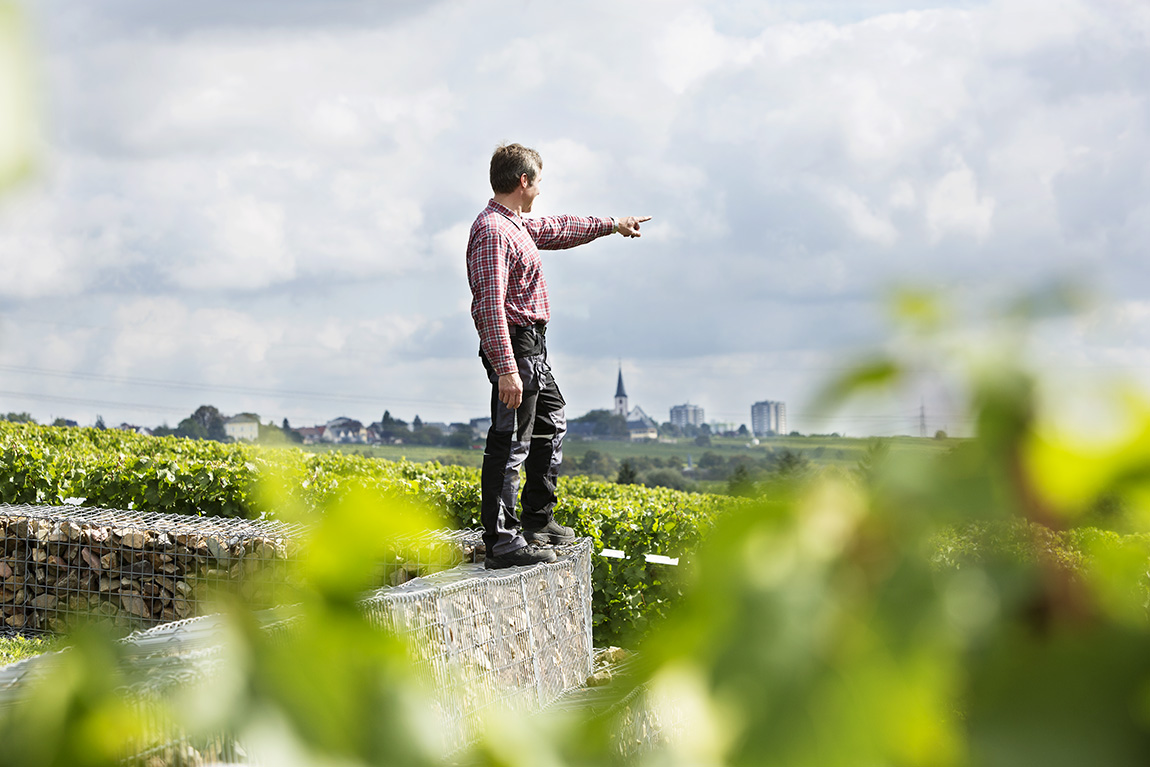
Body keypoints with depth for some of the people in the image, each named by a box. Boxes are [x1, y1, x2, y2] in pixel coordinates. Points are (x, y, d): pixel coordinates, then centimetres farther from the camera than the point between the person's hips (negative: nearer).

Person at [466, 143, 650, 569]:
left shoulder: (516, 225, 12)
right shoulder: (492, 231, -19)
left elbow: (558, 230, 33)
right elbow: (490, 305, -26)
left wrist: (611, 225, 43)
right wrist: (506, 370, -31)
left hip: (533, 347, 11)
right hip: (513, 346, -11)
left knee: (551, 422, 25)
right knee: (510, 443, -9)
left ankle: (538, 520, 36)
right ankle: (502, 544, -7)